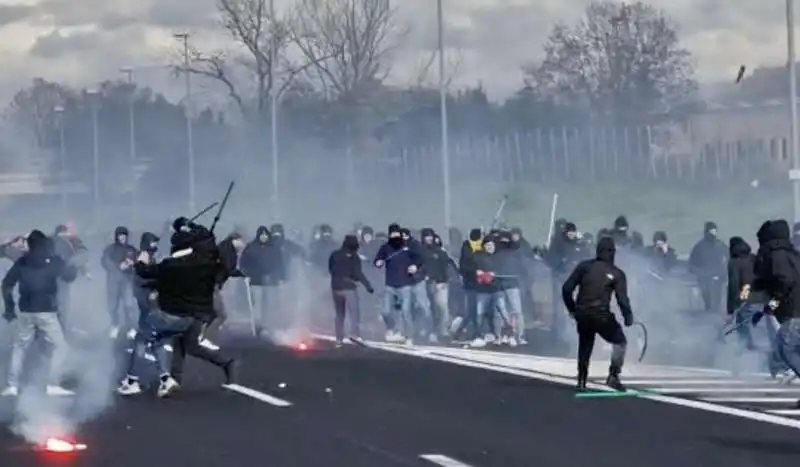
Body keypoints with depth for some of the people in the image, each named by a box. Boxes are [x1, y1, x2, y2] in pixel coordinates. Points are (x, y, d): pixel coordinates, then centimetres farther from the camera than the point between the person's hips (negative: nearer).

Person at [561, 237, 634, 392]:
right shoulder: (617, 274, -1)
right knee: (620, 342, 13)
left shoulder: (584, 266, 5)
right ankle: (613, 376, -1)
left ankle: (581, 382, 21)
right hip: (601, 315, -3)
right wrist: (628, 317, 8)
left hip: (582, 315, 4)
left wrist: (571, 308, 14)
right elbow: (622, 299, -7)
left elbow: (566, 288, 2)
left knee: (585, 347, 21)